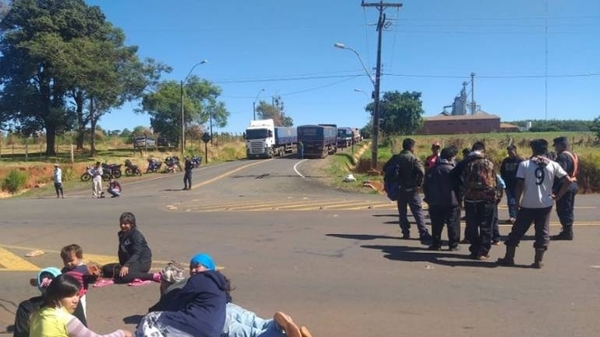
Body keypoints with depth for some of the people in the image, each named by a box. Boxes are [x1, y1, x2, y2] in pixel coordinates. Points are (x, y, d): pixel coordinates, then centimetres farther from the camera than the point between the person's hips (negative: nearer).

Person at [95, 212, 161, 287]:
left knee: (123, 275, -33)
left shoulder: (137, 235, -15)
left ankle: (153, 276, -26)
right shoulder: (122, 235, 10)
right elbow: (121, 252, 11)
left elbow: (137, 254, -24)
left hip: (142, 262, -9)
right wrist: (122, 265, -5)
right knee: (106, 269, -1)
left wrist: (126, 265, -35)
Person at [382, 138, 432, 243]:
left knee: (402, 212, 15)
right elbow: (421, 171, -24)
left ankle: (405, 233, 18)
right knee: (418, 212, -4)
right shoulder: (413, 158, -10)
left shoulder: (395, 158, 4)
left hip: (399, 189, 4)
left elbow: (385, 168, 6)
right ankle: (424, 235, -10)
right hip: (411, 189, -4)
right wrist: (419, 184, -13)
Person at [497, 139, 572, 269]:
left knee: (517, 231, 9)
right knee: (542, 232, 10)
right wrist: (558, 196, 6)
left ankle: (509, 258, 15)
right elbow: (568, 181, -2)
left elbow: (519, 186, -8)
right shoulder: (553, 165, 1)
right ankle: (538, 260, 10)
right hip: (545, 205, 1)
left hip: (527, 205, -1)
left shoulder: (524, 164, -5)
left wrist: (517, 203, 0)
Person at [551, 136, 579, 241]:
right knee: (568, 210, 15)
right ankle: (568, 231, 22)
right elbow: (575, 171, 16)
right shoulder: (573, 155, 14)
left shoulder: (562, 156, -16)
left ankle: (567, 232, 0)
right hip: (572, 184, 10)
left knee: (563, 210, -3)